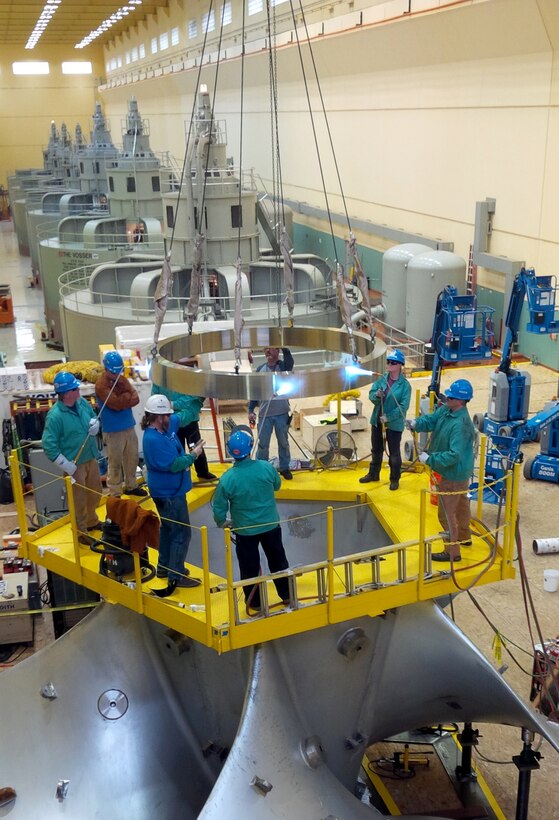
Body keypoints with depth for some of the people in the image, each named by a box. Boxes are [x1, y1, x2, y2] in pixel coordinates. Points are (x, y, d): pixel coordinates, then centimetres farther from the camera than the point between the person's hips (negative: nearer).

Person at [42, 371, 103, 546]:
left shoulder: (82, 402, -5)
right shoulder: (55, 415, -26)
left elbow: (93, 416, 15)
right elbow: (48, 445, -24)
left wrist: (95, 424, -9)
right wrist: (67, 465, -23)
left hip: (91, 459, 7)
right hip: (74, 464, -7)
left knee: (95, 493, 25)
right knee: (79, 500, 9)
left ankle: (91, 521, 50)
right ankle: (81, 533, 29)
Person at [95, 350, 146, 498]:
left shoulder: (122, 379, 6)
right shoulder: (101, 385, -17)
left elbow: (136, 399, -3)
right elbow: (116, 404, -26)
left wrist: (123, 399, -19)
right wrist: (127, 396, -10)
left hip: (129, 426, 7)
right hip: (113, 431, -7)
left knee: (132, 458, 18)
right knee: (115, 463, 2)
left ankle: (131, 486, 34)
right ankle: (115, 493, 12)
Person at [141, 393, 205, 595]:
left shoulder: (167, 426, -1)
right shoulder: (153, 439, -29)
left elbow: (185, 415, 14)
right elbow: (174, 465, -28)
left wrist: (200, 400, 9)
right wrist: (193, 455, -15)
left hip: (169, 491, 10)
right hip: (169, 494, -10)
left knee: (168, 529, 22)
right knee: (181, 534, -2)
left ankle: (165, 567, 37)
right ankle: (176, 576, 7)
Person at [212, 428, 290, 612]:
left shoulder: (227, 479, -23)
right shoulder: (266, 467, -19)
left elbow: (219, 508, -11)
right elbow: (277, 485, 3)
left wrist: (222, 523, 9)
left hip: (245, 531, -2)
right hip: (271, 525, 2)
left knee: (250, 567, 17)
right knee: (278, 560, 22)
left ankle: (255, 602, 31)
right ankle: (286, 594, 37)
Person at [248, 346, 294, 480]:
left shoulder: (284, 366, -2)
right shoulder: (260, 369, 5)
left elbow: (289, 357, -26)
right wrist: (251, 410, 3)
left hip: (282, 413, -1)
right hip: (264, 413, 1)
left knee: (283, 442, 10)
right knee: (263, 444, 5)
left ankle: (285, 468, 23)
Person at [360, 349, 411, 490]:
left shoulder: (404, 384, -13)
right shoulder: (381, 379, 0)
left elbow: (403, 406, -18)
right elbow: (371, 395, -4)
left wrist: (389, 417, -24)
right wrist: (377, 395, -27)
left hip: (394, 424, -5)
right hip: (377, 421, 5)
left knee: (394, 453, 8)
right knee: (376, 450, 20)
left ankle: (395, 479, 24)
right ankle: (373, 474, 37)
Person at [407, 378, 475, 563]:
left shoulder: (460, 425, -34)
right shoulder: (446, 410, -7)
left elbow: (454, 455, -37)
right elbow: (431, 420, -1)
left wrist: (429, 459, -30)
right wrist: (416, 423, -22)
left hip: (454, 474, -10)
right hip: (460, 471, 10)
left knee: (446, 513, 2)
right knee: (460, 504, 29)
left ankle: (452, 552, 16)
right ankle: (464, 537, 51)